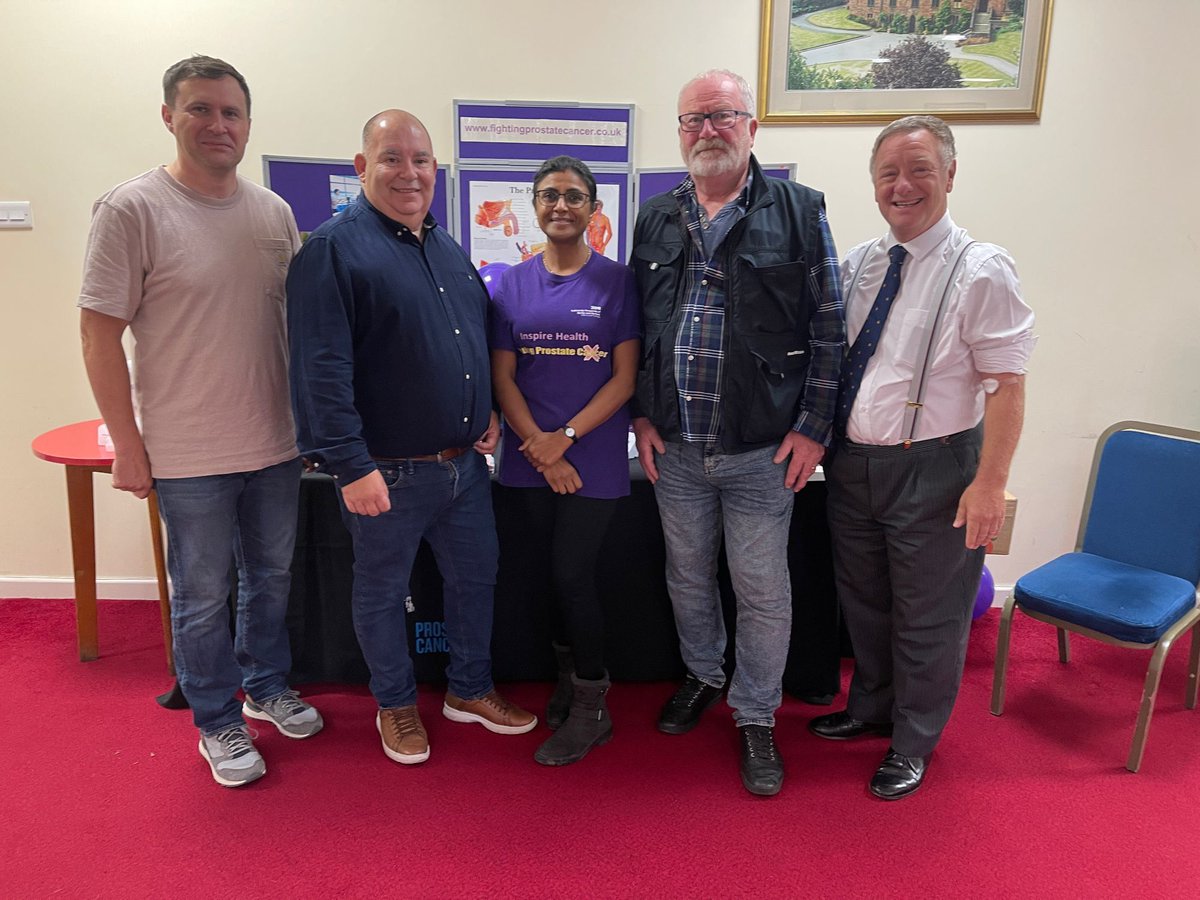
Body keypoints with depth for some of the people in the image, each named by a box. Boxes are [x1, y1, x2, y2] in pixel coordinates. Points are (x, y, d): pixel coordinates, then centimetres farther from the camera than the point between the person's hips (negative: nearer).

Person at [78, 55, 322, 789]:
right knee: (204, 597, 9)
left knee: (272, 576, 19)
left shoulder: (274, 212, 4)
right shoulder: (131, 209, -10)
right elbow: (100, 332, -10)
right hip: (188, 452, -5)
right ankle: (218, 723, 29)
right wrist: (128, 445, -10)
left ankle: (266, 686, 42)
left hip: (276, 442, 5)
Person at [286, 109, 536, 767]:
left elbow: (479, 339, 21)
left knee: (475, 577, 18)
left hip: (465, 462, 7)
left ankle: (470, 690, 39)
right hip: (386, 471, -7)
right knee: (382, 592, 12)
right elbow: (321, 369, -19)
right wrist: (350, 464, -23)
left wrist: (488, 412, 8)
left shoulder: (447, 247, 12)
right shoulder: (334, 248, -12)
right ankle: (396, 706, 34)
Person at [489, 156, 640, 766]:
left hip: (594, 457, -3)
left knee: (572, 575, -1)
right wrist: (540, 448, -9)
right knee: (557, 573, 12)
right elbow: (503, 377, 3)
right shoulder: (513, 285, 6)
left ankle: (590, 708, 18)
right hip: (531, 457, 3)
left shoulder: (617, 281, -2)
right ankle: (569, 675, 35)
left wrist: (566, 436, -15)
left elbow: (624, 377, -6)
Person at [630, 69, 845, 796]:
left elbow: (829, 328, -4)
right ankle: (703, 675, 43)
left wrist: (813, 428, -7)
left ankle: (756, 718, 26)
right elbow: (637, 326, 12)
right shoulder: (656, 219, 8)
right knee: (688, 576, 18)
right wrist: (642, 416, 5)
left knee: (763, 591, 6)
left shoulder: (799, 211, -3)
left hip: (763, 449, -3)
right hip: (674, 446, 4)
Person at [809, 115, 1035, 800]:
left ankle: (913, 744, 33)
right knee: (863, 601, 21)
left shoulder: (980, 270, -12)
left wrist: (990, 484, -19)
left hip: (933, 471, -5)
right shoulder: (857, 264, 5)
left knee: (928, 617, 11)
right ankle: (871, 709, 45)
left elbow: (1007, 384, -15)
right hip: (852, 461, 6)